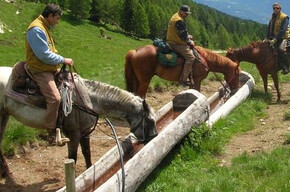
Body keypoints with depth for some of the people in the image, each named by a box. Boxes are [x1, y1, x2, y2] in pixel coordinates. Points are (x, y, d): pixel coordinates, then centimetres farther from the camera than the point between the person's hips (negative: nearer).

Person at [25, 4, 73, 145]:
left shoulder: (44, 28, 15)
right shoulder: (36, 29, -18)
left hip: (50, 68, 11)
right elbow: (44, 55, -22)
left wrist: (61, 62, 9)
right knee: (55, 98, -25)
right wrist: (63, 60, -13)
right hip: (40, 70, -11)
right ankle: (52, 132, -14)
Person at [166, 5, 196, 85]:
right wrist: (190, 42, -5)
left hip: (172, 41, 12)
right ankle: (183, 79, -21)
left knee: (190, 50, 24)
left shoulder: (175, 17, 17)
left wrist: (188, 36, 12)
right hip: (176, 44, -12)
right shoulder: (179, 20, -18)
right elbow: (183, 34, -18)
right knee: (190, 57, -17)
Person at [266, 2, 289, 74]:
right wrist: (268, 38, 1)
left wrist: (275, 39, -26)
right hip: (272, 38, 8)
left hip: (282, 38, -8)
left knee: (281, 49, -32)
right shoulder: (272, 17, 13)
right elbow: (269, 28, 15)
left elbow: (282, 30, -19)